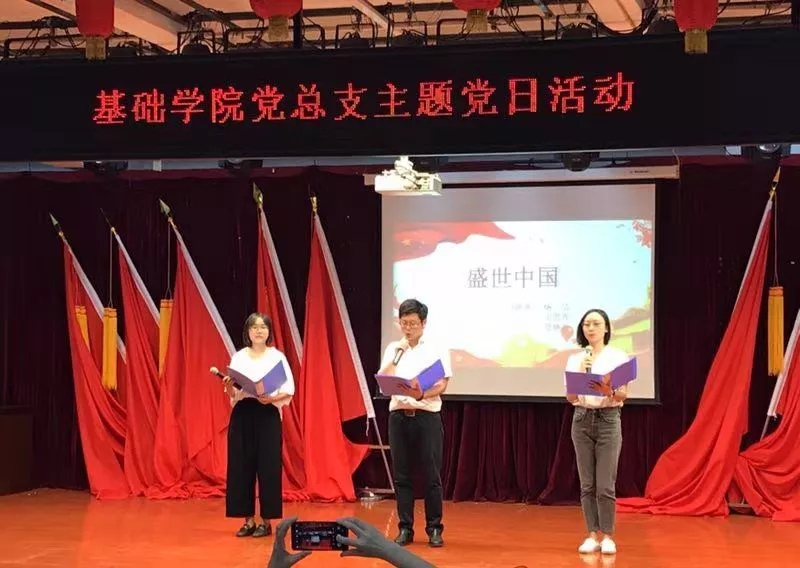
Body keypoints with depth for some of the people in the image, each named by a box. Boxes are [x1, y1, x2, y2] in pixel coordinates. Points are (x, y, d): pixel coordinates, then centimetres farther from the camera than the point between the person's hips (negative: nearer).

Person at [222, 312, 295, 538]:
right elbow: (233, 394, 7)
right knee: (242, 466, 1)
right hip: (242, 414, 3)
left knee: (268, 467, -4)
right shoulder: (238, 357, 9)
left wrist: (272, 398, -19)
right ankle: (248, 520, 11)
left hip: (268, 415, -3)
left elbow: (289, 390, -2)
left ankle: (266, 521, 5)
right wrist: (228, 386, -15)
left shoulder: (277, 357, 2)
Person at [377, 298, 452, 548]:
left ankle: (434, 529, 7)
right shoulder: (392, 349, 10)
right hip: (398, 416, 3)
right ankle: (405, 528, 11)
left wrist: (421, 395, -25)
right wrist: (397, 355, -9)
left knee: (432, 475, -1)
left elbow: (442, 385, -7)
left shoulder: (437, 349, 1)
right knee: (401, 475, 5)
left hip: (427, 416, -3)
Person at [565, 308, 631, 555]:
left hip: (608, 420, -3)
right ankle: (592, 535, 9)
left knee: (605, 484, -5)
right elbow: (570, 397, 1)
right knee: (587, 484, 4)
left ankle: (607, 536, 4)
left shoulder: (618, 356, -1)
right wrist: (580, 376, -15)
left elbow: (623, 395, -6)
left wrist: (608, 390, -27)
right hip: (582, 420, 3)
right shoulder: (575, 359, 6)